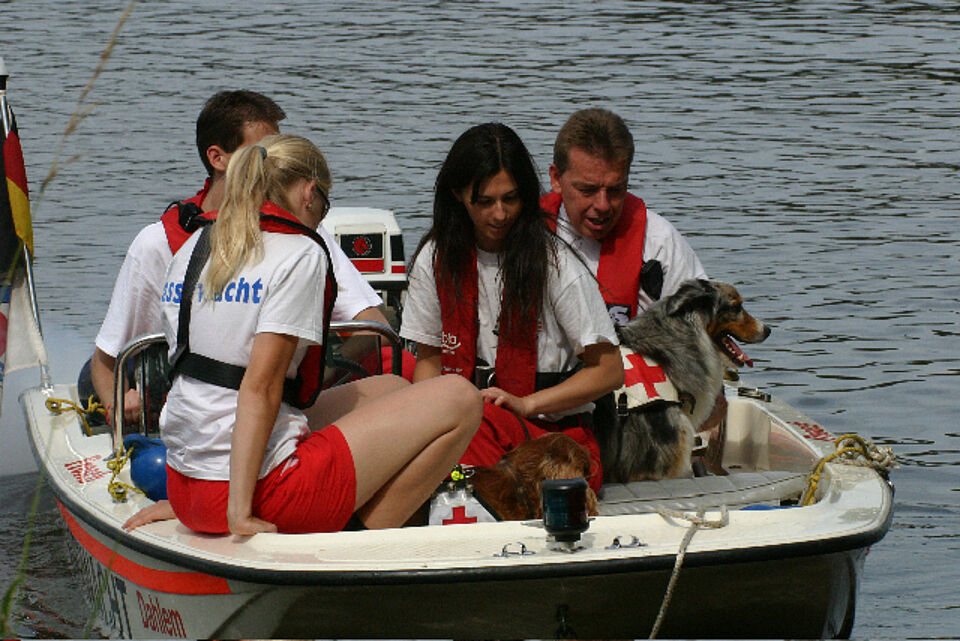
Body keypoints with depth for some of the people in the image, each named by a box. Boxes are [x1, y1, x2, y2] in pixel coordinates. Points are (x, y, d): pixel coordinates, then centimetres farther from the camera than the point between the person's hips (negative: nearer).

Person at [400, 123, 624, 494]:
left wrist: (525, 405, -12)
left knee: (480, 418, -38)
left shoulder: (555, 264, -4)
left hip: (553, 432, -3)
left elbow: (609, 372, -1)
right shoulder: (436, 259, 9)